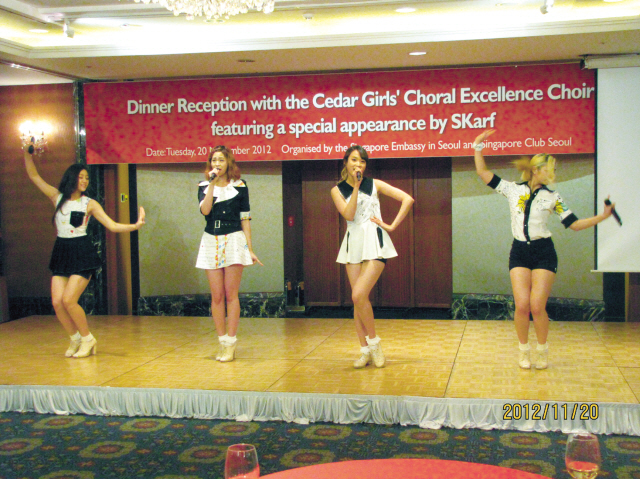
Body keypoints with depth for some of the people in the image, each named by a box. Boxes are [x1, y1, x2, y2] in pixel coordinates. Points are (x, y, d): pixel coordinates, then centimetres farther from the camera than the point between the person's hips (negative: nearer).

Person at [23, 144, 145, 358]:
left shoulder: (89, 204, 0)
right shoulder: (57, 197, 6)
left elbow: (112, 226, -4)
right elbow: (34, 176, 9)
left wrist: (135, 226, -18)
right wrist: (28, 154, -1)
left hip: (82, 254, -3)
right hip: (61, 253, 4)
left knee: (68, 300, -15)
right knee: (57, 302, -5)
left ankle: (88, 339, 6)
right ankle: (75, 339, 18)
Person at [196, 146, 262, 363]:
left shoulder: (239, 186, 4)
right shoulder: (204, 186, 8)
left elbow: (245, 218, 4)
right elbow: (205, 210, -11)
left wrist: (250, 248, 0)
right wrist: (212, 184, -13)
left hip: (234, 240, -2)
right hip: (211, 241, 2)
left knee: (231, 294, -3)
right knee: (217, 296, 2)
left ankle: (231, 344, 2)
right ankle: (222, 342, 11)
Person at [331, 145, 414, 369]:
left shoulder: (374, 184, 4)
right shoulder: (338, 189, 8)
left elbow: (407, 199, 0)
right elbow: (348, 214, -9)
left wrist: (392, 226, -5)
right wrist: (356, 187, -12)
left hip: (374, 243, -3)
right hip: (353, 243, 3)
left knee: (359, 295, -17)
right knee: (358, 299, 3)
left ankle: (374, 341, 1)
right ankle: (365, 350, 12)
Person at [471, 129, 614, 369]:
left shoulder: (552, 197, 6)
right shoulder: (513, 189, 7)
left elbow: (574, 224, 2)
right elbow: (483, 173, 8)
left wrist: (602, 216, -7)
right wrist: (478, 146, 5)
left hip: (544, 253, 0)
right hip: (519, 253, 1)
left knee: (537, 306, -9)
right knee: (522, 305, -10)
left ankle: (542, 350, 14)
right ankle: (524, 350, 12)